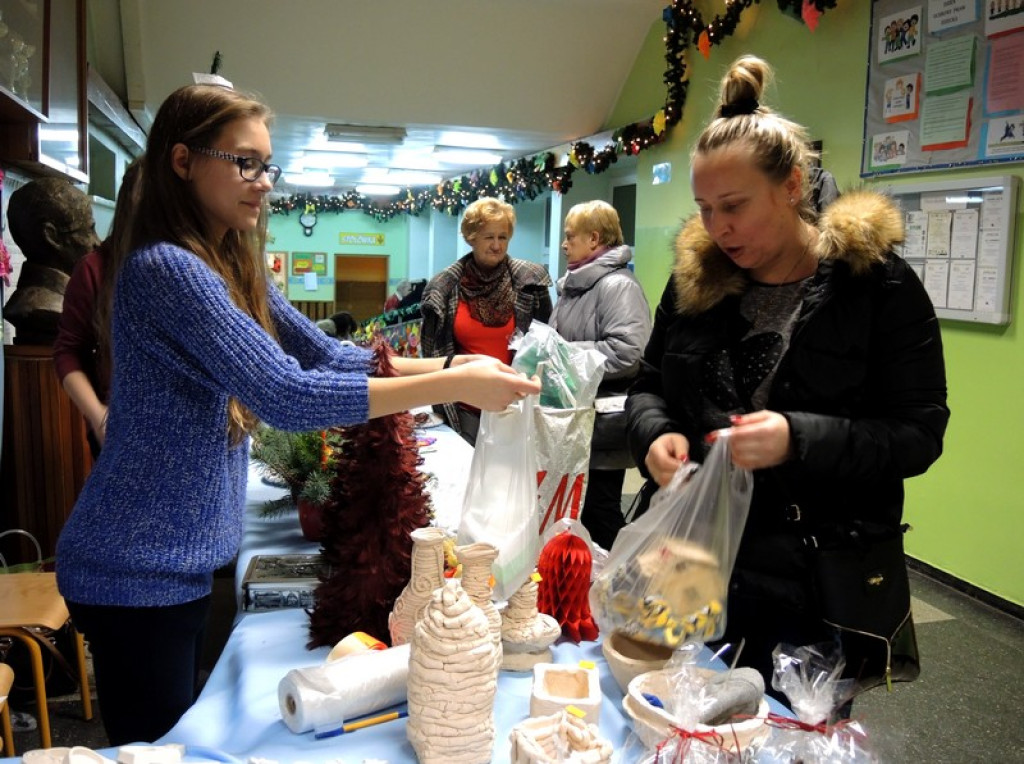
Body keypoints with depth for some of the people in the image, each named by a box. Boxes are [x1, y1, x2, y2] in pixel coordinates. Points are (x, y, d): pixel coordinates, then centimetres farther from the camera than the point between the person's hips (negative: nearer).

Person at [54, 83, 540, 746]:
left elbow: (325, 354, 5)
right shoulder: (165, 268, -23)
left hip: (189, 558, 9)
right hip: (138, 572, -9)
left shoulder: (233, 266, 6)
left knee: (187, 739, 23)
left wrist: (446, 365, -8)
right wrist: (451, 388, -29)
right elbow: (284, 395, -30)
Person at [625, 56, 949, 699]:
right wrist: (656, 433, -11)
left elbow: (920, 433, -10)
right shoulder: (696, 276, 4)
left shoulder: (878, 282, -8)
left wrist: (799, 440, -26)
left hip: (816, 577, -3)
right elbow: (650, 386, 12)